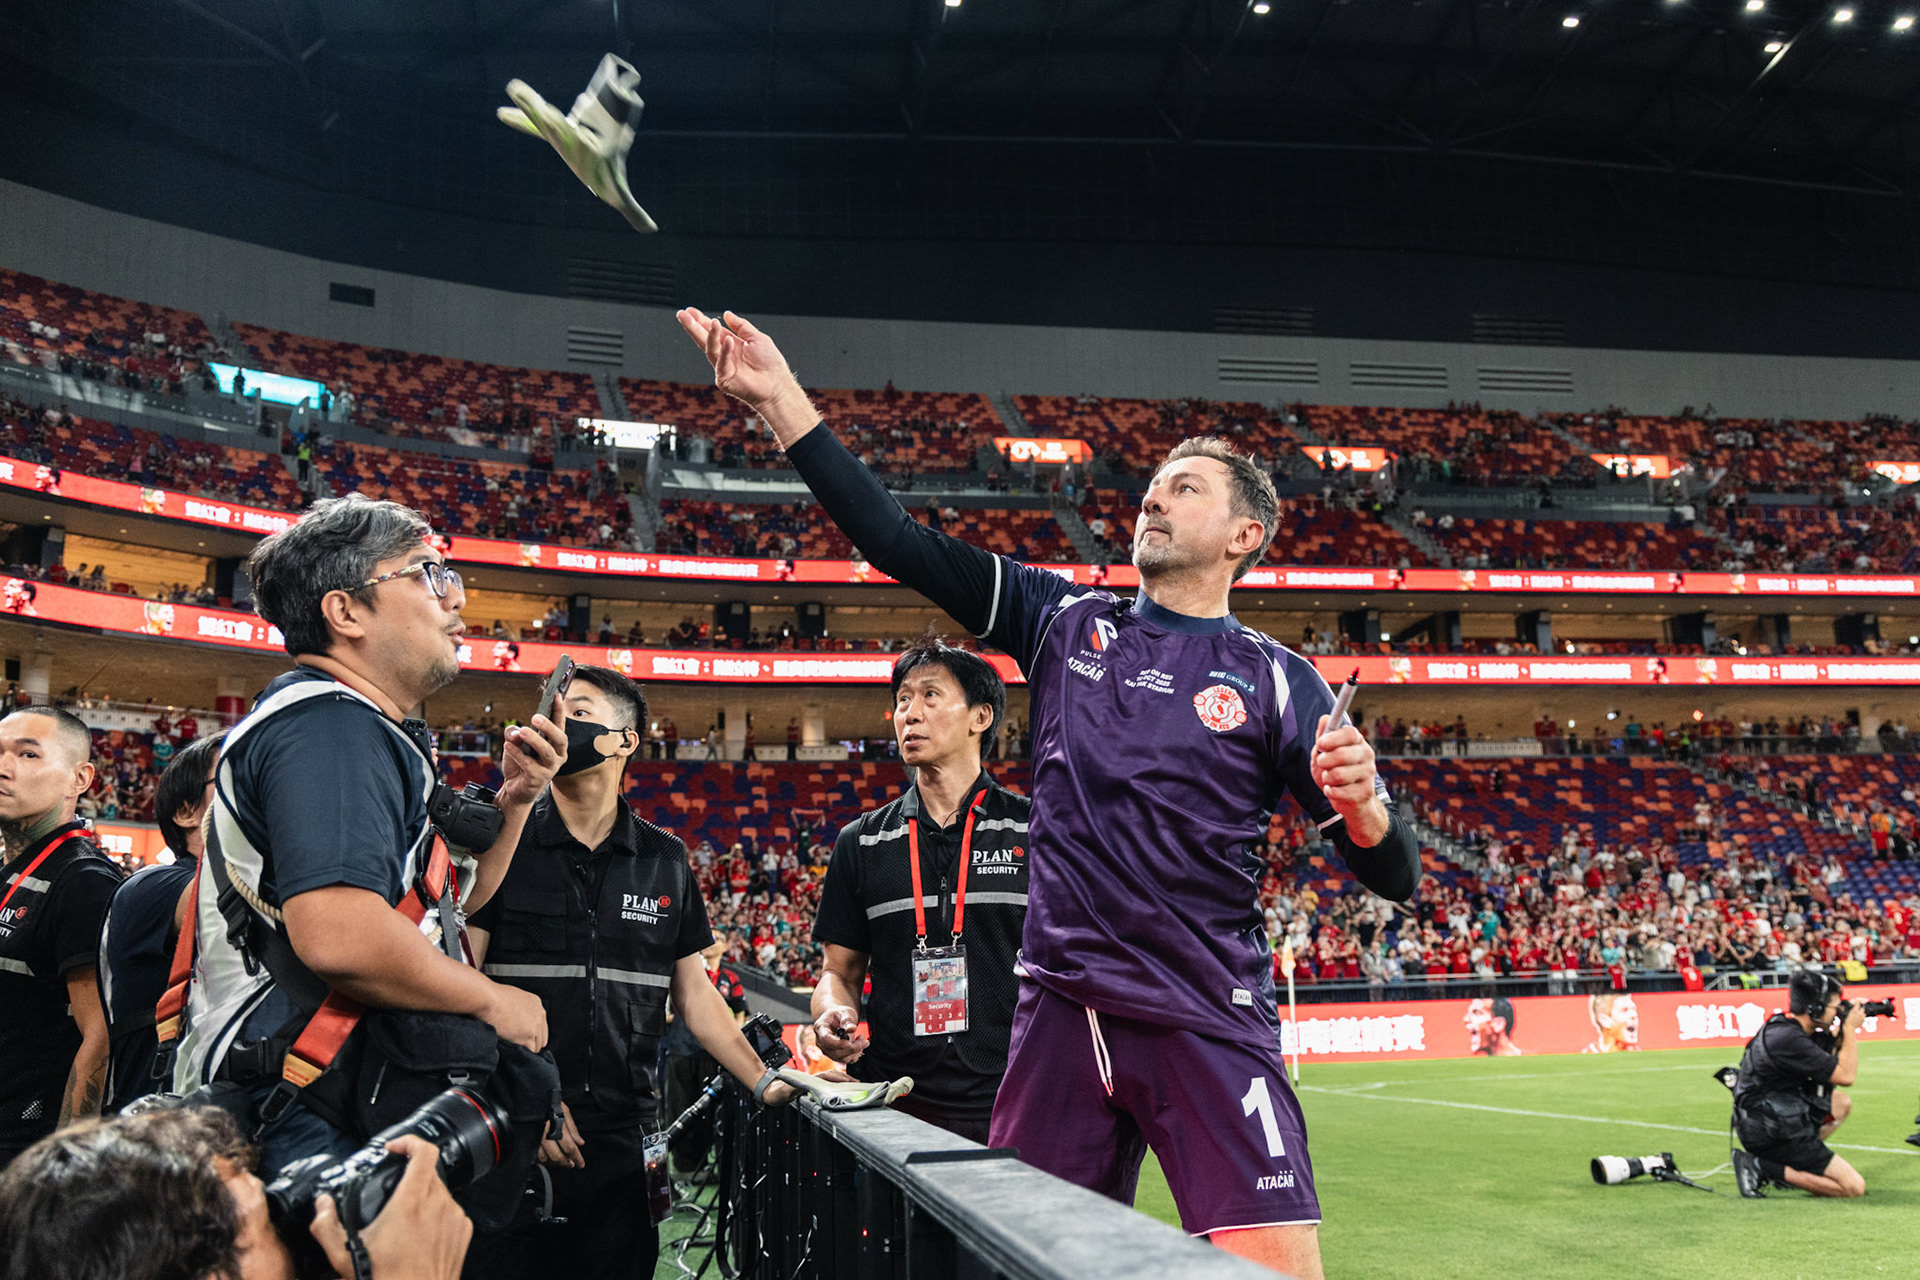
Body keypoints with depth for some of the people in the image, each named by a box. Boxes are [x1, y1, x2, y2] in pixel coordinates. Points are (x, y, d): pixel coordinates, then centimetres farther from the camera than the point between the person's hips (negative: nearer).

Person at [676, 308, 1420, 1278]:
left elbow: (1394, 880, 1)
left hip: (1209, 1023, -2)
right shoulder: (1063, 621, 10)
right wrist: (781, 398, 0)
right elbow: (898, 542, 6)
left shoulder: (1278, 681, 2)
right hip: (1061, 1013, 3)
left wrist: (1363, 805, -22)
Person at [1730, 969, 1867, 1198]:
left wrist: (1844, 1031, 6)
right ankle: (1764, 1168, -8)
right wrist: (1850, 1028, -8)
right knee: (1854, 1187, -6)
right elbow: (1845, 1076, -20)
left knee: (1842, 1103, 26)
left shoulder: (1783, 1025, 6)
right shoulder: (1788, 1039, -25)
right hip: (1773, 1135, -10)